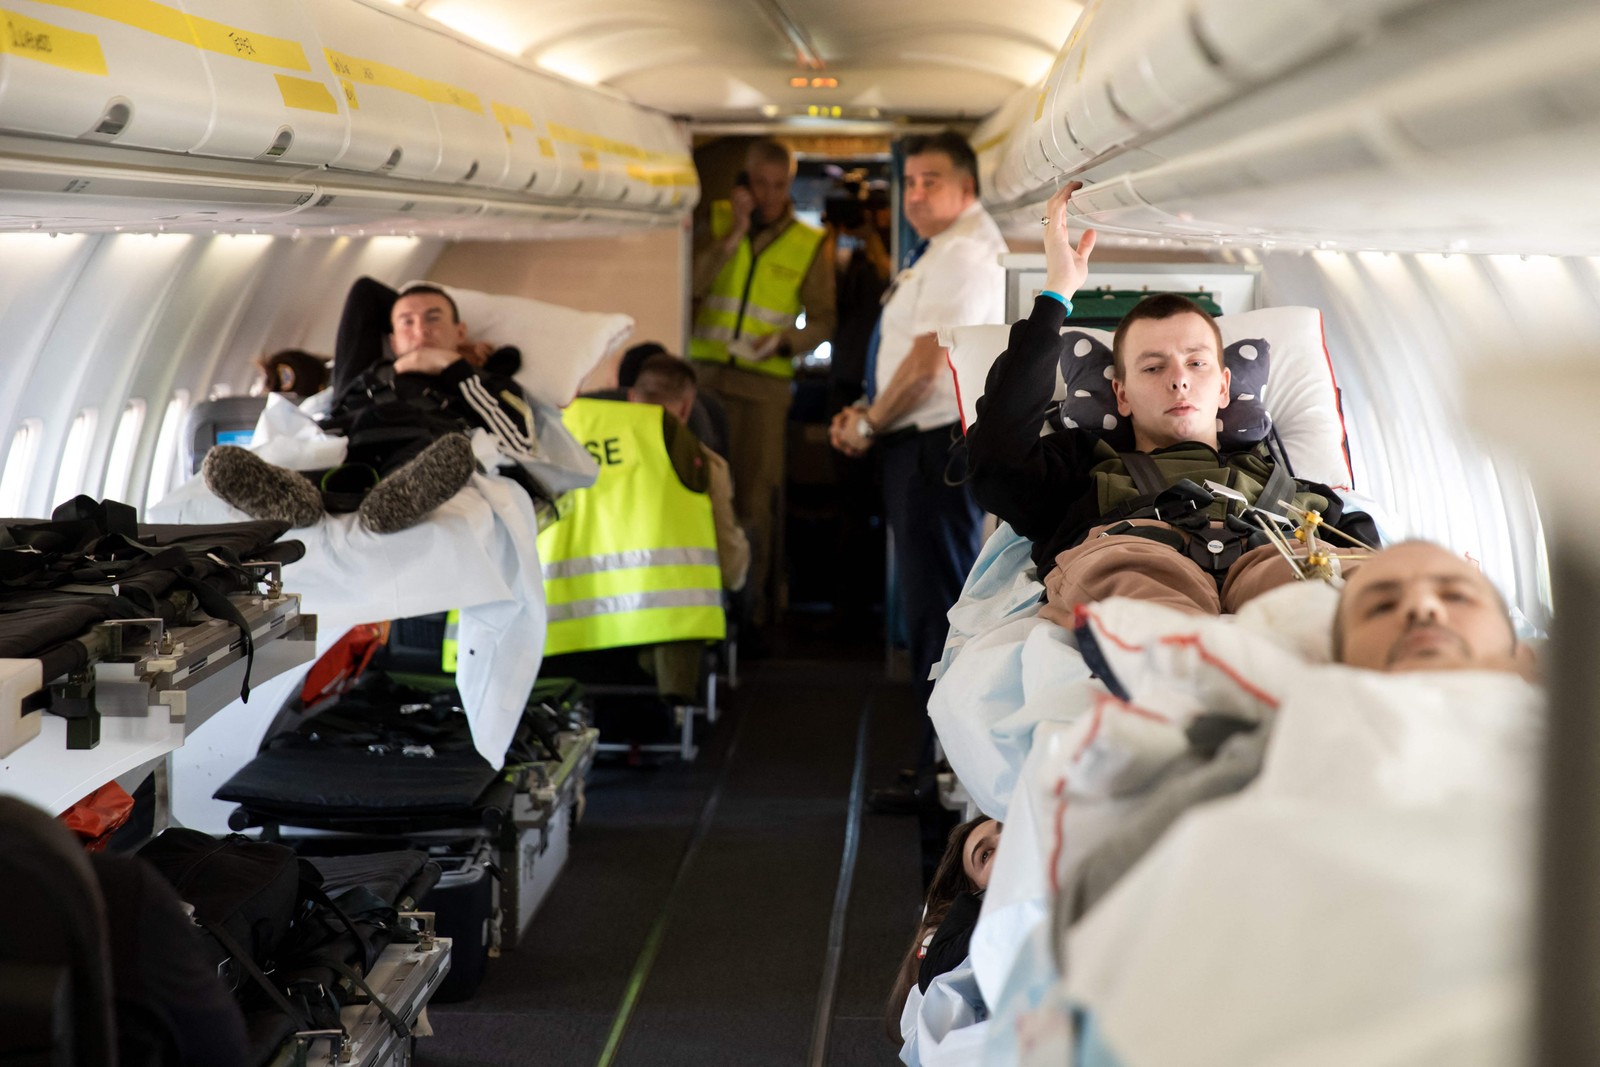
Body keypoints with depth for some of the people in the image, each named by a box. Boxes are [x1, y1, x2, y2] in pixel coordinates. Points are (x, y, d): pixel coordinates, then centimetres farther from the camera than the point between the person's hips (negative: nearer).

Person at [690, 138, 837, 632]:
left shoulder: (809, 245, 7)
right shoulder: (716, 221, 9)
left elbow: (822, 321, 10)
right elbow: (691, 285, -4)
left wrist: (784, 342, -9)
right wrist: (734, 235, -10)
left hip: (766, 382, -1)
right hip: (705, 372, 1)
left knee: (756, 494, -4)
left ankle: (753, 601, 1)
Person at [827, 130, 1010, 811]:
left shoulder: (963, 253, -14)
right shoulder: (942, 250, 20)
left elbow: (927, 362, -20)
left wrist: (868, 424, -8)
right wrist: (867, 416, 9)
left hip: (939, 445, -11)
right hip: (920, 443, 11)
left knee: (935, 607, -8)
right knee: (930, 603, 13)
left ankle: (942, 775, -4)